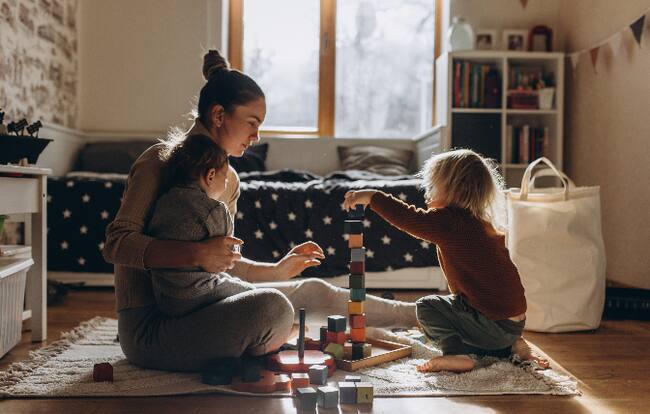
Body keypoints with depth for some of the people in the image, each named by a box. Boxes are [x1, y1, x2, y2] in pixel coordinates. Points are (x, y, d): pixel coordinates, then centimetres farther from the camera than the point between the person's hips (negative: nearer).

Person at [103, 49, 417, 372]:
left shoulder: (228, 179, 12)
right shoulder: (161, 161, -13)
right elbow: (116, 244, -20)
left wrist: (277, 271, 9)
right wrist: (196, 253, -32)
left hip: (194, 307, 8)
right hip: (149, 326, -8)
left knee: (312, 291, 7)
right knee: (273, 308, -30)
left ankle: (412, 315, 24)